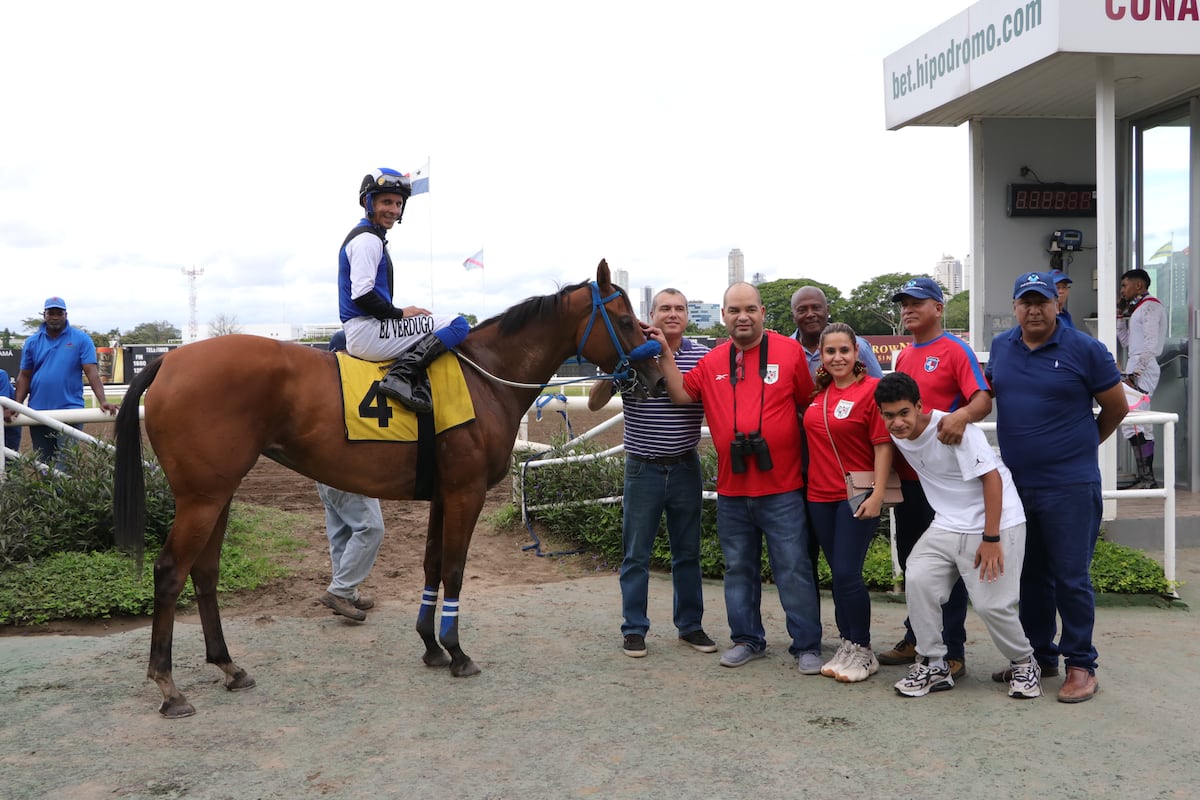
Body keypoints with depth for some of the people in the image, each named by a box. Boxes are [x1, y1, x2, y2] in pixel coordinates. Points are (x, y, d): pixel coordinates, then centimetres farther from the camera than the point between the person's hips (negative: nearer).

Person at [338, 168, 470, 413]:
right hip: (368, 331, -11)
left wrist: (397, 314, 15)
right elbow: (361, 294, -22)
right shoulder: (368, 239, -11)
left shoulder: (363, 237, 22)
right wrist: (400, 313, -11)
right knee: (458, 325, -15)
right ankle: (401, 375, -25)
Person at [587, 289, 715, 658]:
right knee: (636, 554, 5)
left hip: (685, 467, 2)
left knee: (688, 552, 12)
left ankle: (691, 625, 24)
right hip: (643, 469, -2)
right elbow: (594, 403, -4)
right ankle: (634, 629, 16)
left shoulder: (703, 356, 1)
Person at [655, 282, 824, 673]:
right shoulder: (712, 361, 7)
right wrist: (665, 354, -2)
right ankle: (747, 639, 29)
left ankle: (807, 645, 14)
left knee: (793, 570, 2)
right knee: (739, 568, 15)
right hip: (731, 490, 4)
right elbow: (682, 394, 3)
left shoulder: (789, 351, -3)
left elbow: (809, 403, 2)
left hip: (781, 487, -4)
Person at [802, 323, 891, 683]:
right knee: (838, 574, 12)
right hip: (820, 495, 6)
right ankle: (846, 644, 23)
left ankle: (863, 651, 7)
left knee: (847, 573, -8)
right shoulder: (818, 393, 8)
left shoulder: (871, 390, -9)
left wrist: (878, 495, -17)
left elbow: (883, 445, -12)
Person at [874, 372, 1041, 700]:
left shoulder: (952, 429, -22)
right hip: (947, 525, 6)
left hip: (996, 523, -6)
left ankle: (1024, 665, 18)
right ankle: (933, 666, -2)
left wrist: (991, 539, -22)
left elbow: (992, 478, -21)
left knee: (992, 604, -11)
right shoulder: (898, 435, -1)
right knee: (918, 580, -16)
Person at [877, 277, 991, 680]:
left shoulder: (955, 350, -8)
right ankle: (916, 639, 29)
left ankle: (952, 652, 6)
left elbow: (984, 400, -18)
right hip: (906, 474, 8)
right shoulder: (903, 357, 14)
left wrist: (963, 414, -39)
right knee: (911, 559, 16)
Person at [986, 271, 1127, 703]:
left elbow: (1117, 407, 2)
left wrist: (1082, 444, 12)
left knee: (1070, 578, -2)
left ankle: (1081, 666, 10)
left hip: (1070, 486, -5)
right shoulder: (1001, 347, 7)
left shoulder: (1084, 349, -7)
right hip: (1015, 484, 5)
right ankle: (1039, 656, 27)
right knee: (1030, 576, 14)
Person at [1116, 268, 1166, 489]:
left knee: (1134, 422, -15)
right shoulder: (1138, 308, 23)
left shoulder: (1150, 306, -7)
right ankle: (1145, 477, 11)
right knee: (1135, 424, 8)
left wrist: (1133, 371, -21)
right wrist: (1119, 315, 20)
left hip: (1143, 370, -10)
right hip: (1136, 370, 10)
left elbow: (1150, 344, -17)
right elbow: (1127, 341, 24)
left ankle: (1147, 477, -15)